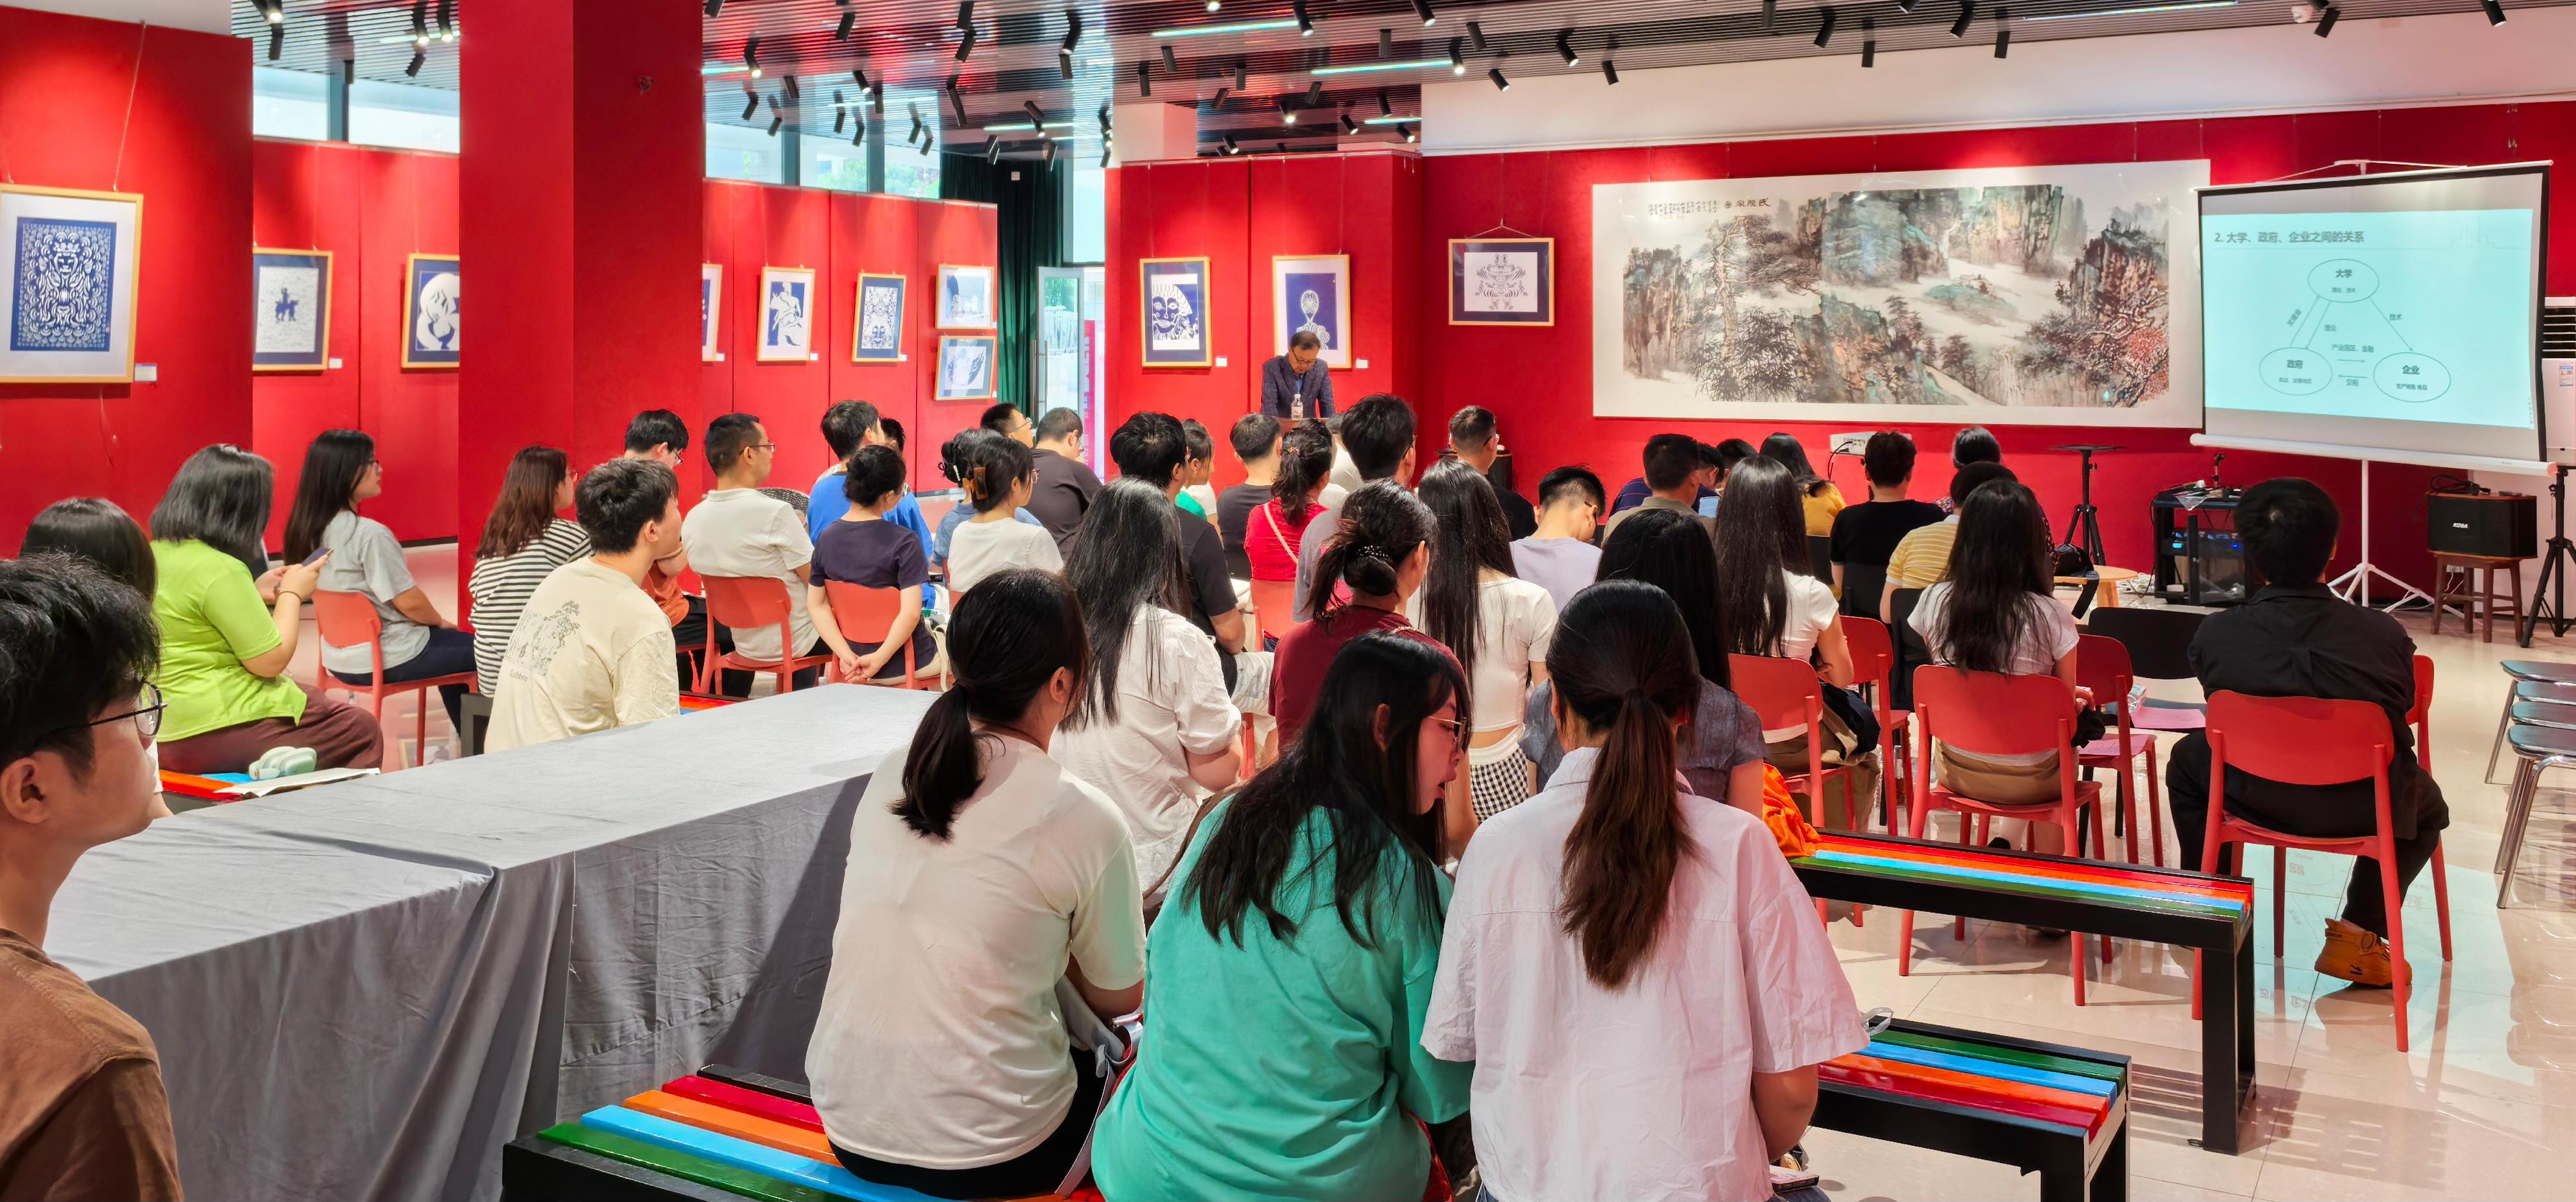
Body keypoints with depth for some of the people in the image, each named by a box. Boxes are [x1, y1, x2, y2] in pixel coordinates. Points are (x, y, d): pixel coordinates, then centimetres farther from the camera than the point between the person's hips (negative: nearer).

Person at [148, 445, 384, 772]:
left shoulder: (153, 556, 5)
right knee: (364, 732, 8)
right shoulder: (218, 570, -22)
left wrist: (253, 594, 13)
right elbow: (271, 660, -18)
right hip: (222, 732, -10)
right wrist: (292, 594, -5)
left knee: (314, 698, 30)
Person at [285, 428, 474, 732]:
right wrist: (440, 621, 1)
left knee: (453, 644, 28)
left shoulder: (307, 529, 1)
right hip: (384, 660, -9)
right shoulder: (369, 534, -25)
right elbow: (409, 603, -19)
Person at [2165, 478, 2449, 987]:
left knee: (2187, 758, 32)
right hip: (2361, 807, 0)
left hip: (2253, 795, 1)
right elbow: (2399, 713, 0)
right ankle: (2359, 934, 19)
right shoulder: (2386, 636, -16)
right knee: (2426, 804, 34)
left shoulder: (2215, 635, -15)